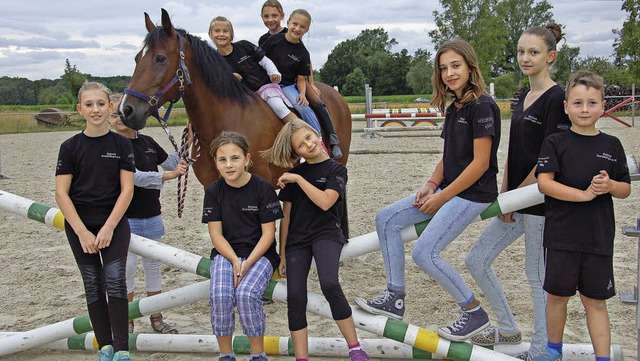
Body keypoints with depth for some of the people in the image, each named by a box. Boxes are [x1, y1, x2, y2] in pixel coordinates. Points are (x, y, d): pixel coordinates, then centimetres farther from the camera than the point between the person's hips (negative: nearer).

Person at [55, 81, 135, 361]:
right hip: (79, 226, 1)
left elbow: (127, 190, -4)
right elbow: (61, 193, -5)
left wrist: (108, 228, -13)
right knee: (93, 284, 6)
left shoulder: (122, 144, 0)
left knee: (115, 280, -12)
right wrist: (82, 232, -12)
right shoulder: (70, 147, -1)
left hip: (114, 223, -1)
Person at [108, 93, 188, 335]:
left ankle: (156, 318, 22)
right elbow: (133, 177, -22)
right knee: (127, 267, 1)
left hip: (151, 215, 5)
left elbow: (170, 162, 22)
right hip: (126, 217, -5)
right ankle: (127, 320, 16)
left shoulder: (147, 142, 8)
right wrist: (167, 176, -24)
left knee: (153, 265, 11)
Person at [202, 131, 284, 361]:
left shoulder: (263, 189, -7)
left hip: (259, 254, -2)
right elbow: (216, 234, -2)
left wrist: (248, 263, -18)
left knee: (246, 293, -30)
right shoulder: (214, 191, 0)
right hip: (225, 253, 2)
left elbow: (268, 234, -8)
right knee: (220, 295, -26)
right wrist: (234, 261, -17)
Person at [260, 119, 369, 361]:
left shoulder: (336, 170, 1)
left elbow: (325, 202, -17)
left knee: (329, 284, -27)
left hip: (326, 234, -4)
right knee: (295, 297, -7)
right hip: (296, 239, 4)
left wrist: (298, 179, -12)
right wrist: (282, 254, 9)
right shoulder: (292, 175, 10)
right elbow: (285, 216, 11)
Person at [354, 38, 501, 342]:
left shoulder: (482, 106, -16)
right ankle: (395, 299, 10)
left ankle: (474, 313, 3)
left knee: (424, 253, -16)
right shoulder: (454, 108, 12)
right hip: (448, 189, 10)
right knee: (386, 219, 4)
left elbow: (480, 163, -20)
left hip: (473, 193, -10)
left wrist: (442, 197, -16)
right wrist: (431, 186, 0)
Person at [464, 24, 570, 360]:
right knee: (477, 260, 10)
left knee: (537, 275, 3)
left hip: (540, 201, -9)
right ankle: (508, 328, 26)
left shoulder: (556, 99, -14)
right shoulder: (523, 98, 13)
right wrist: (503, 194, 5)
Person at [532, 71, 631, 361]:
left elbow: (626, 189, 10)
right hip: (561, 235, -1)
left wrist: (609, 185, -13)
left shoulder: (611, 145, 6)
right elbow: (544, 182, -12)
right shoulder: (555, 143, -1)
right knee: (557, 294, 9)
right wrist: (584, 194, -21)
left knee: (595, 300, 8)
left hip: (599, 236, 2)